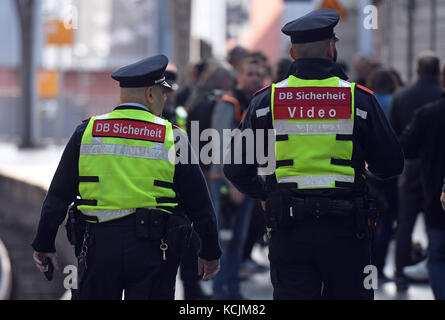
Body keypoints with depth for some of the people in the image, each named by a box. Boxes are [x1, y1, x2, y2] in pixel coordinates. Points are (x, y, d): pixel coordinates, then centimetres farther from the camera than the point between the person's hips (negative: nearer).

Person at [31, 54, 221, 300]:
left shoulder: (86, 132, 3)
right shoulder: (172, 138, -1)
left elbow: (58, 196, 5)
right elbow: (199, 203, 3)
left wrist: (44, 245, 14)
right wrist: (210, 252, 14)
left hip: (98, 245, 1)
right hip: (151, 249, -1)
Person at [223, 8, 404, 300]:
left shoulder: (266, 101, 1)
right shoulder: (358, 98, -2)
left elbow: (236, 169, 2)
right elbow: (391, 165, 1)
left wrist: (262, 194, 21)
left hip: (288, 233, 1)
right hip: (345, 231, -1)